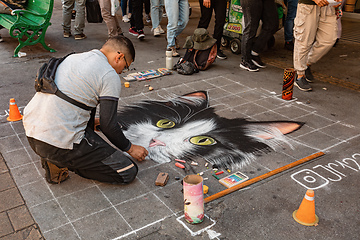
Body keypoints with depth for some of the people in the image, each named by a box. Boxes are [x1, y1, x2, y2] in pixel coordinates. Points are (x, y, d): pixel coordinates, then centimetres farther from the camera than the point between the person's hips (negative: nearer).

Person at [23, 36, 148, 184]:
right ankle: (61, 162, -1)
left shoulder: (72, 57, 18)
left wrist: (90, 136, 39)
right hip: (59, 143, -9)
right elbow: (108, 125, -7)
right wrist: (130, 148, 11)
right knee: (128, 172, -2)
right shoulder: (110, 76, -7)